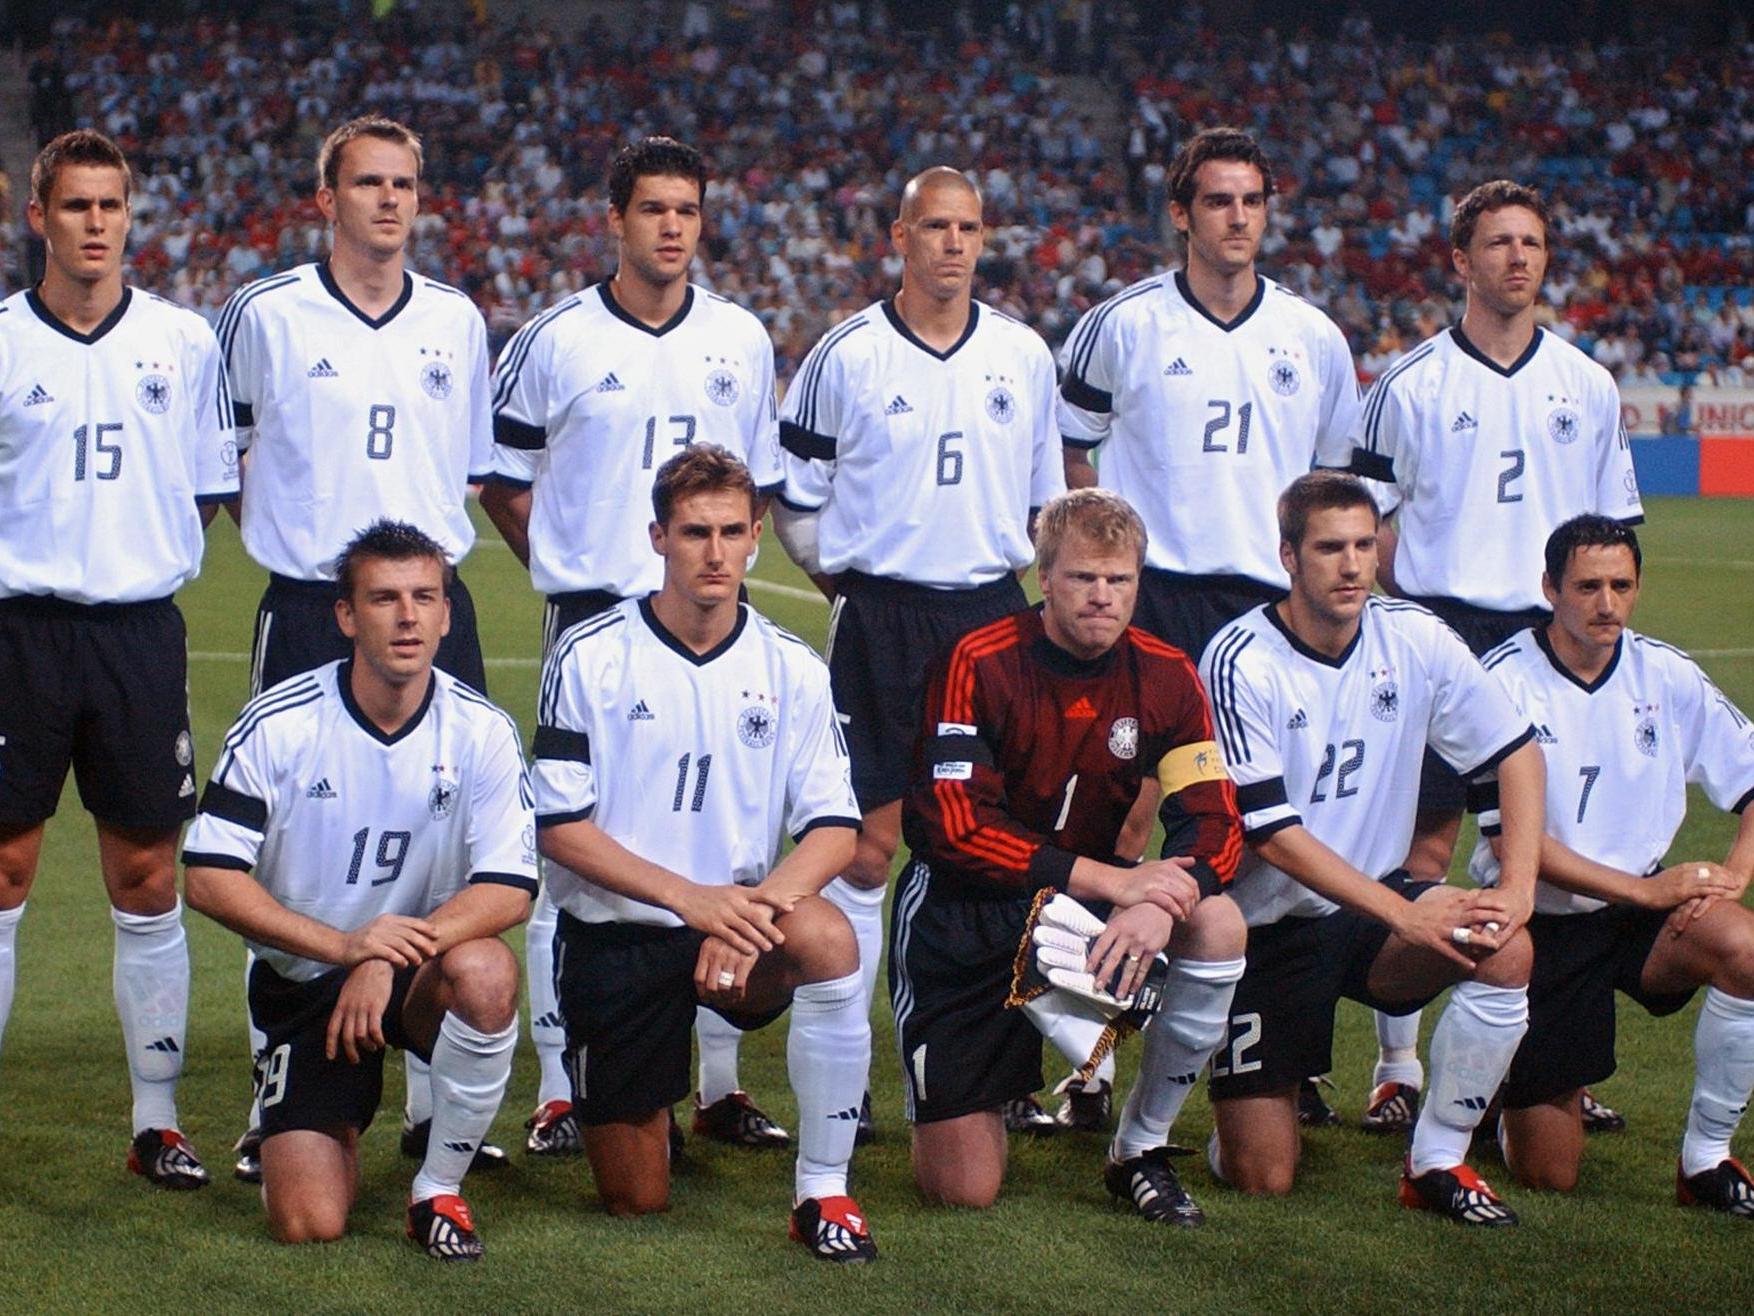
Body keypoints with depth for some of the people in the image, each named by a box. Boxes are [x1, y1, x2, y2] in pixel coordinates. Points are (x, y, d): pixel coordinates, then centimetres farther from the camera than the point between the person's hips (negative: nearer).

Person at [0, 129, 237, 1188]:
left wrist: (151, 553, 3)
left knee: (148, 880, 4)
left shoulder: (183, 342, 6)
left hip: (140, 630, 1)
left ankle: (159, 1120, 12)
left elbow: (210, 491, 14)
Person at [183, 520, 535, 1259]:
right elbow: (209, 878, -13)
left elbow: (509, 890, -13)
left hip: (421, 972, 1)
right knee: (308, 1224, -15)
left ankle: (439, 1189, -13)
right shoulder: (278, 724, -11)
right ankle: (337, 1129, 25)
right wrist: (343, 945, -24)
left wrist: (393, 956, -27)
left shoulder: (481, 732, -9)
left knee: (485, 972, -37)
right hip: (302, 981, -1)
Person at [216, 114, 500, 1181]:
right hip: (309, 610, -3)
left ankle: (436, 1100, 13)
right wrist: (283, 534, 8)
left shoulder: (456, 321, 9)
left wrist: (433, 555, 13)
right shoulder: (266, 315, -1)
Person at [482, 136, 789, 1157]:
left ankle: (722, 1085, 12)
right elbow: (502, 482, 7)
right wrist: (570, 568, 2)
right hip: (594, 618, -3)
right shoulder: (556, 341, 0)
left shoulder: (742, 341, 10)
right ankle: (559, 1090, 3)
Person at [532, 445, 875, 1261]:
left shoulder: (790, 669, -1)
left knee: (827, 939, -35)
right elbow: (558, 825, -11)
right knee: (636, 1201, 3)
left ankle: (823, 1192, -20)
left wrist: (759, 904, -25)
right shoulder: (590, 659, -8)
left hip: (736, 920, 1)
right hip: (615, 936, -1)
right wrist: (690, 897, -23)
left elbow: (834, 827, -4)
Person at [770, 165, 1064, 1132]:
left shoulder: (1023, 355, 8)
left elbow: (1049, 490, 19)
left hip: (993, 614, 3)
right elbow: (795, 497, 6)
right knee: (866, 843, -5)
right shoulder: (847, 355, -1)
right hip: (880, 618, -3)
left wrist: (1013, 566, 11)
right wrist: (844, 578, 2)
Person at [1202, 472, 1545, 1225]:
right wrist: (1406, 914, -27)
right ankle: (1241, 1106, 29)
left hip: (1377, 899, 4)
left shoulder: (1413, 638, -5)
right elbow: (1275, 837, -21)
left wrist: (1517, 888, -13)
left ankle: (1436, 1163, -9)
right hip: (1269, 927, -4)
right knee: (1262, 1179, -9)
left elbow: (1518, 753, 2)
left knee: (1504, 952, -27)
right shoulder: (1241, 663, -18)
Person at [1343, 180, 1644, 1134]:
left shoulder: (1587, 387, 11)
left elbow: (1614, 528, 16)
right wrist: (1413, 607, -5)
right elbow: (1370, 520, 5)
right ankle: (1399, 1064, 2)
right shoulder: (1411, 385, 3)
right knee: (1424, 844, -4)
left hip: (1552, 638, 3)